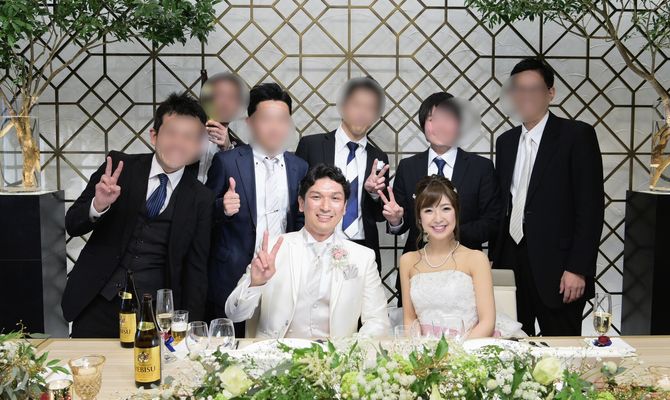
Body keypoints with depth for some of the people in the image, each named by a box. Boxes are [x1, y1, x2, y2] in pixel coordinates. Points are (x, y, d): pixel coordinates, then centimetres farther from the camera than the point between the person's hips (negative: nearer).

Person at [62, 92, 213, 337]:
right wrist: (98, 205, -22)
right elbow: (72, 225, 0)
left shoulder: (201, 199, -2)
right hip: (97, 304, 1)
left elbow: (195, 268, 1)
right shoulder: (119, 166, -2)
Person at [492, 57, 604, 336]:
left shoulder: (577, 135, -5)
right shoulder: (506, 141, 13)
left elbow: (591, 207, -9)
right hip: (510, 264, 5)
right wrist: (495, 259, 10)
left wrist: (577, 269, -14)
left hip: (555, 269, -5)